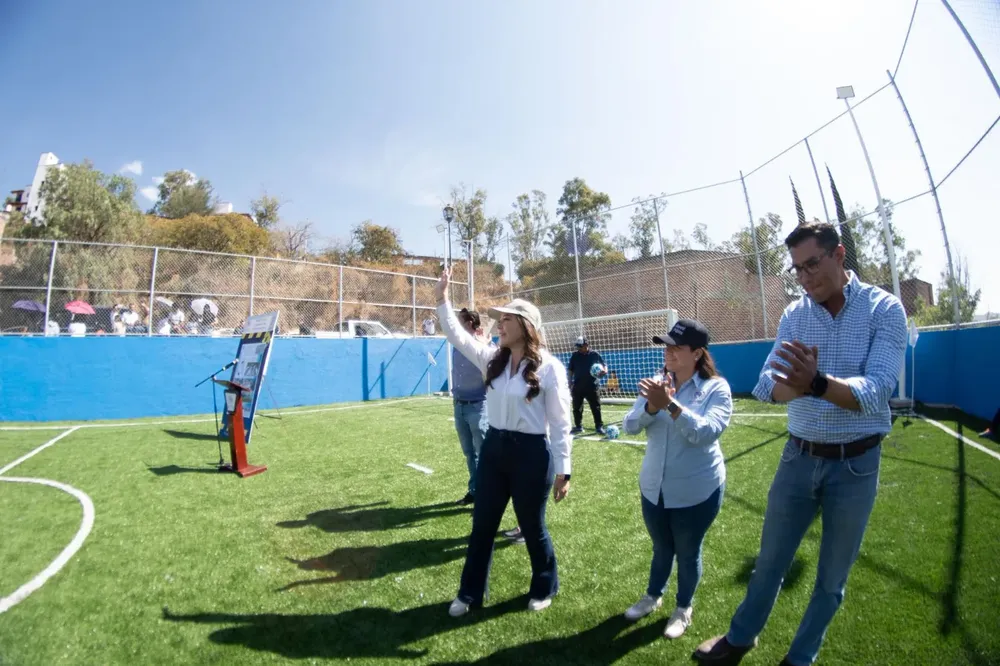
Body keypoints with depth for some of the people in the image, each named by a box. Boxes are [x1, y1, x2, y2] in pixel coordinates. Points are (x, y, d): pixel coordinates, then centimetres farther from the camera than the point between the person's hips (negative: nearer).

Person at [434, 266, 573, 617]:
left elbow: (561, 423, -11)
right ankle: (470, 594, 36)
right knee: (482, 525, 16)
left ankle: (544, 589, 40)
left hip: (532, 454, -5)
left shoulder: (549, 367, -13)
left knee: (532, 527, 13)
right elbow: (457, 335, 2)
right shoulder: (492, 358, 4)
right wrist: (442, 298, -8)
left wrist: (562, 471, -11)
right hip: (493, 448, 6)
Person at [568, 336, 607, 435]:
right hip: (577, 386, 3)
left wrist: (604, 371, -23)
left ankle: (599, 426, 9)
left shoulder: (595, 355, -3)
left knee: (596, 407, 0)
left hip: (591, 386, -3)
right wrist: (570, 383, 5)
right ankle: (578, 426, 21)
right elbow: (571, 371, 10)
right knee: (577, 408, 9)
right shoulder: (575, 355, 3)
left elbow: (604, 366, 0)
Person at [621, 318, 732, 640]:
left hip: (697, 491, -3)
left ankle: (684, 608, 43)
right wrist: (651, 407, -28)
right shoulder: (657, 384, -3)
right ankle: (653, 596, 49)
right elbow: (629, 425, -9)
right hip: (653, 487, 4)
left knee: (688, 552, 18)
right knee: (661, 548, 24)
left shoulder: (716, 388, -15)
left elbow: (708, 432, -29)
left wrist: (671, 405, -39)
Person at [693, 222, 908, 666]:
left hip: (856, 464, -2)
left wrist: (817, 383, -44)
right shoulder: (794, 314, -2)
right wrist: (797, 385, -34)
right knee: (769, 563, 17)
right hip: (799, 457, 3)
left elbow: (875, 392, -25)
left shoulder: (883, 309, -12)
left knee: (832, 577, 17)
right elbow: (766, 386, -11)